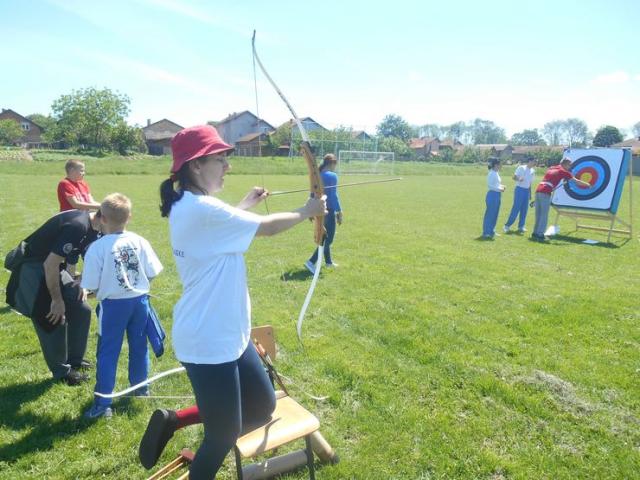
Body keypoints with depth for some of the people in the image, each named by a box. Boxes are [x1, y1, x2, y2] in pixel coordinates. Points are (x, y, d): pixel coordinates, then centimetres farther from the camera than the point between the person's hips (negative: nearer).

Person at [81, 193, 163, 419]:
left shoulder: (97, 247, -15)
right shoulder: (139, 241, -6)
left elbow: (91, 285, -13)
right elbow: (152, 273, -2)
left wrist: (103, 289, 9)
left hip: (113, 304, -3)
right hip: (139, 300, 4)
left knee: (108, 353, 7)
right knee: (138, 345, 20)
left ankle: (102, 403, 12)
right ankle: (140, 386, 39)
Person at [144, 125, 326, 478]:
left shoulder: (188, 206, 6)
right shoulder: (203, 209, -24)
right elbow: (268, 227, -17)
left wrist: (245, 205, 29)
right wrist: (307, 211, -1)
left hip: (226, 334, 10)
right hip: (209, 342, -10)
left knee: (263, 406, 19)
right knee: (225, 434, 10)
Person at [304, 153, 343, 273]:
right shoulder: (332, 176, -14)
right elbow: (333, 196, -16)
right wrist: (339, 212, -10)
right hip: (328, 211, -8)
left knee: (325, 237, 20)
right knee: (328, 239, -1)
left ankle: (328, 262, 32)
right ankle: (311, 262, -12)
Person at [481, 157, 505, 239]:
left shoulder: (496, 173, 15)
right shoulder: (492, 173, -14)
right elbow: (489, 185, -20)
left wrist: (501, 186, 8)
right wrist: (499, 189, -21)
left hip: (497, 195, 10)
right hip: (492, 195, -10)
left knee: (494, 214, 14)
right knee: (490, 214, -6)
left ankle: (491, 231, 23)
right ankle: (486, 233, -1)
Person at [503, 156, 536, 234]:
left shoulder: (533, 171, 13)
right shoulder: (521, 168, -5)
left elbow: (530, 183, 18)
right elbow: (514, 177, -11)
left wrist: (530, 194, 17)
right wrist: (519, 179, -33)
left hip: (527, 191, 6)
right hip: (519, 189, -6)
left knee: (524, 210, 5)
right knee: (516, 208, -10)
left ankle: (521, 226, 14)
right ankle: (507, 225, -5)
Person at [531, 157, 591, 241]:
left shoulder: (552, 168, 24)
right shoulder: (563, 171, 4)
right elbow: (577, 181, 9)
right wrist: (587, 184, 20)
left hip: (538, 190, 7)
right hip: (545, 193, -7)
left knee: (538, 214, 11)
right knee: (544, 215, -3)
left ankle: (535, 233, 13)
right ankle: (539, 235, -6)